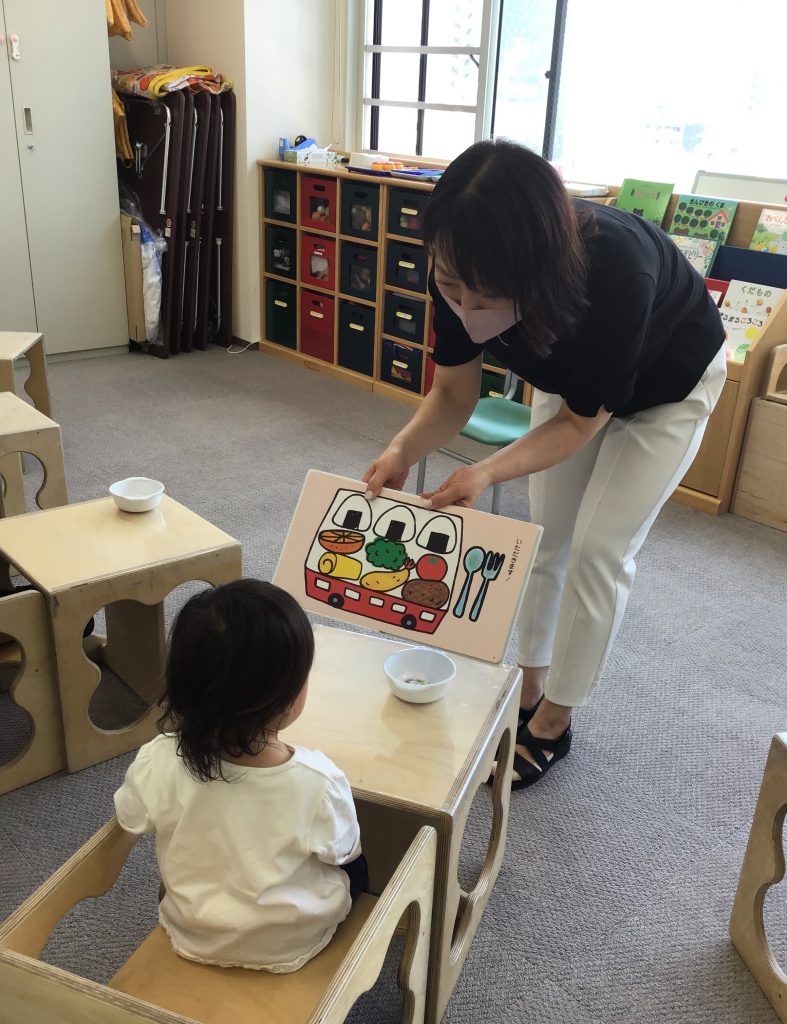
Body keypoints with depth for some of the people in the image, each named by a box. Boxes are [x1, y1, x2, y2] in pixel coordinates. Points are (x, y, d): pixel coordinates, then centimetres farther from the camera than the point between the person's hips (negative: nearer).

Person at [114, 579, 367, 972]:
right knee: (354, 868, 25)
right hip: (291, 947, -2)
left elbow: (131, 818, -7)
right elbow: (342, 852, -14)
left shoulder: (157, 763, -30)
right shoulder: (319, 781, -35)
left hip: (191, 937, 2)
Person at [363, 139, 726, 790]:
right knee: (547, 536, 7)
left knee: (598, 551, -6)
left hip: (666, 387, -4)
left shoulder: (615, 269, -44)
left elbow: (581, 420, -31)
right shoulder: (462, 276, -30)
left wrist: (489, 473, -45)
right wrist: (403, 451, -37)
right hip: (569, 375, 5)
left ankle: (554, 722, 12)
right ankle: (527, 691, 25)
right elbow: (454, 394, -17)